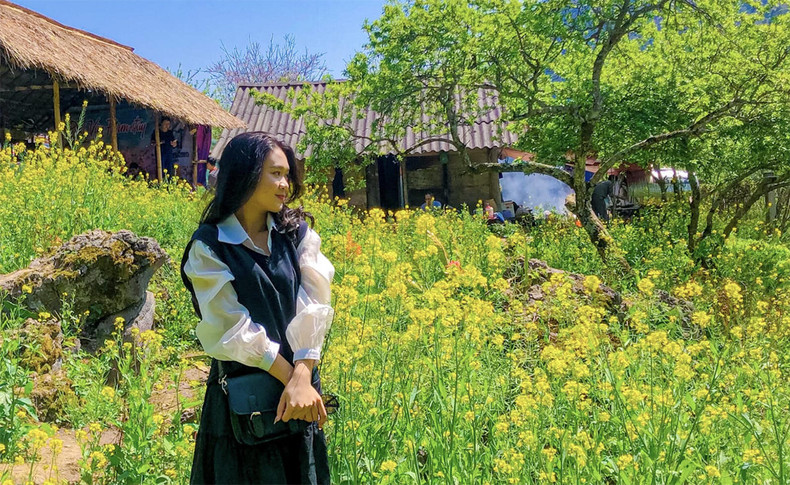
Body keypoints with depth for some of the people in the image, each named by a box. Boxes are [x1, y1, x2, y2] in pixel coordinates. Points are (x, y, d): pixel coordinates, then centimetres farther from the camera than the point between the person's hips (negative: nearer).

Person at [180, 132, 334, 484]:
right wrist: (290, 377, -16)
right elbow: (236, 328, -13)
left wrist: (302, 379, -22)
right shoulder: (209, 247, -9)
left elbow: (312, 309, -10)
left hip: (300, 376, 3)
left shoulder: (297, 233, 1)